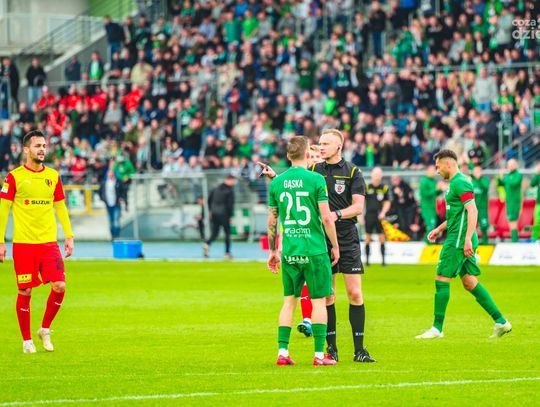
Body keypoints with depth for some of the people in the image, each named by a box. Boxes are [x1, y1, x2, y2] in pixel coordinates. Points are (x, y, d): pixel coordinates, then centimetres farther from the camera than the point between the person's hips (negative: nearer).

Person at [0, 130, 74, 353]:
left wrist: (69, 236, 11)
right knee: (25, 292, 0)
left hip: (49, 242, 3)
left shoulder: (53, 176, 9)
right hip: (23, 243, -3)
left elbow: (60, 207, 17)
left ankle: (45, 329, 13)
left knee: (59, 286, -9)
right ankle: (27, 340, 13)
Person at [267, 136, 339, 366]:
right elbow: (326, 218, -10)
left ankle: (282, 353, 8)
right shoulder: (316, 180, -8)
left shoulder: (276, 183, 4)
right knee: (319, 302, 3)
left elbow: (272, 220, 9)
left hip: (289, 252, 4)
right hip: (314, 250, -4)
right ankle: (319, 355, 2)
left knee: (289, 301, 11)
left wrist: (272, 251, 19)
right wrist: (335, 245, 2)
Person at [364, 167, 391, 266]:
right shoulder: (367, 187, 2)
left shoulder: (384, 188, 4)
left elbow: (387, 202, 9)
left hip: (379, 216, 0)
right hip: (369, 215, 0)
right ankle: (367, 259, 9)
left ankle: (383, 259, 2)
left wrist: (383, 212, -6)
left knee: (382, 237, -3)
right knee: (368, 237, 2)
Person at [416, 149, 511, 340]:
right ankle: (500, 321, 8)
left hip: (458, 240, -10)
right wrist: (440, 229, 25)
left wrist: (467, 239, -27)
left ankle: (437, 328, -2)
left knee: (441, 279, -6)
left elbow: (472, 211, -22)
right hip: (459, 240, 10)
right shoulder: (456, 183, 19)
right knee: (469, 282, 9)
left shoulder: (460, 183, -13)